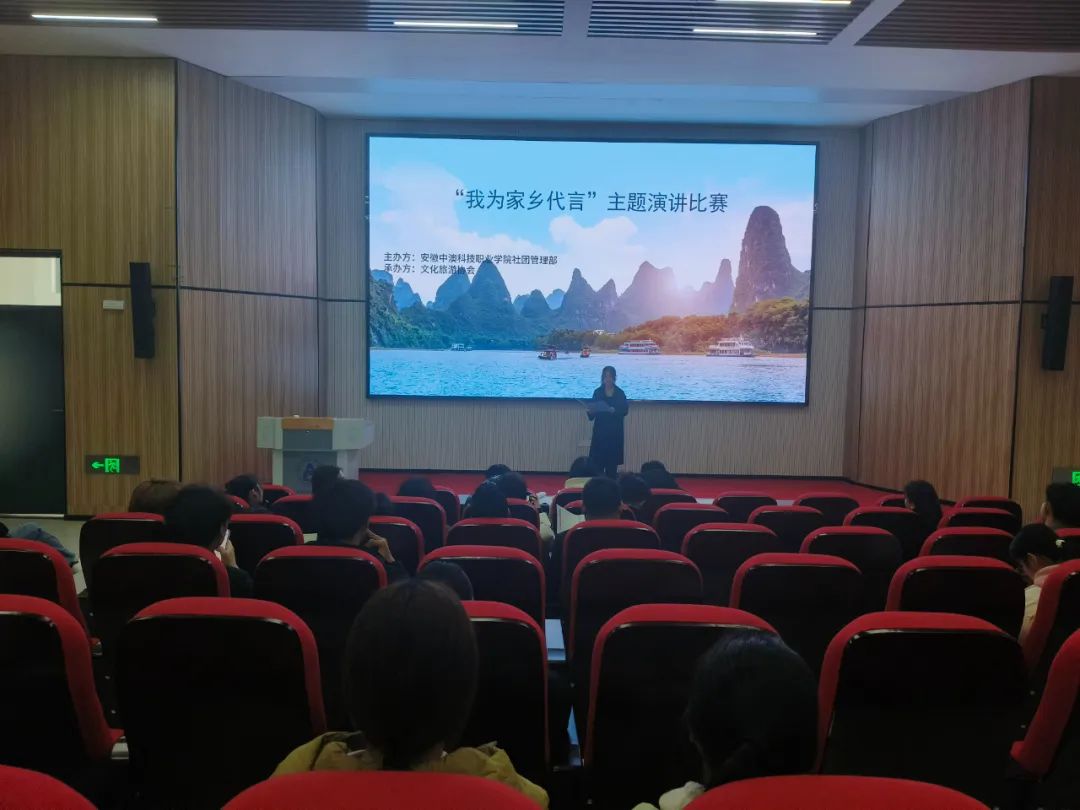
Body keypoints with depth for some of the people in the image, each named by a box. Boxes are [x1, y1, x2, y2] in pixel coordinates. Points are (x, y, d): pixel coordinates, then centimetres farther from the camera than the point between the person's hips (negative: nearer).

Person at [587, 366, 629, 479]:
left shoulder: (619, 393, 2)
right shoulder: (597, 392, 4)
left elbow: (625, 410, -7)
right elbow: (592, 410, 2)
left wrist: (614, 410, -24)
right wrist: (591, 412, -21)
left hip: (614, 432, 0)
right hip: (600, 431, 0)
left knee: (612, 461, 1)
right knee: (597, 461, -6)